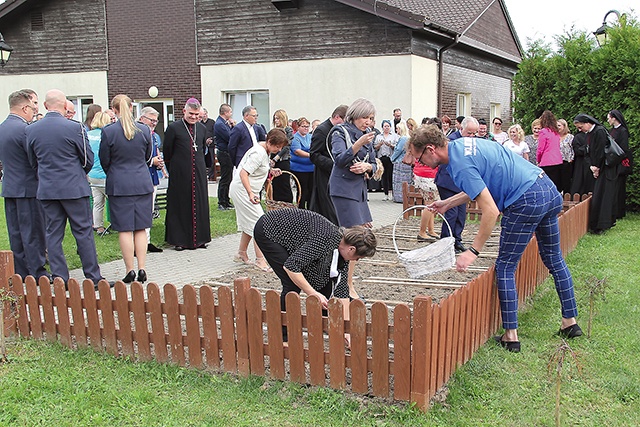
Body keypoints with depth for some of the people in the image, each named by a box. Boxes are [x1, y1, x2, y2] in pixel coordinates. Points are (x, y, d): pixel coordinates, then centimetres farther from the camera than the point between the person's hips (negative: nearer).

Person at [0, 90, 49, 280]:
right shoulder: (24, 129, -18)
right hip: (28, 188, -8)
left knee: (15, 232, 12)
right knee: (33, 232, -1)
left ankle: (20, 273, 19)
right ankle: (37, 273, 5)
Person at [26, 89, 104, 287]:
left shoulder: (31, 130, 1)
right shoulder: (75, 128, -12)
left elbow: (32, 161, 11)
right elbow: (88, 159, -4)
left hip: (46, 189, 4)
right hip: (74, 188, -4)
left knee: (53, 234, 9)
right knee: (83, 232, 2)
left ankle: (59, 278, 12)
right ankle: (93, 277, 7)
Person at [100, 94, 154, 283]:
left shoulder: (108, 131, -10)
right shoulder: (144, 130, -1)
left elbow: (105, 161, 0)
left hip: (119, 185, -3)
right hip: (143, 183, 3)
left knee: (125, 230, 3)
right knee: (141, 228, 8)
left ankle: (130, 270, 6)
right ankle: (141, 269, 7)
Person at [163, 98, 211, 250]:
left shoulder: (202, 128, 9)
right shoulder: (173, 128, -5)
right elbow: (167, 152, 1)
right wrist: (173, 171, 5)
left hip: (199, 173, 4)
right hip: (180, 175, -4)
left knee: (199, 204, 8)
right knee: (180, 205, 1)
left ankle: (199, 238, 17)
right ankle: (179, 239, 9)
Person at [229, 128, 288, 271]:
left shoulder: (265, 150, 9)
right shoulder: (259, 153, -22)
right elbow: (243, 173, -28)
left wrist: (270, 172, 7)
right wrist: (250, 194, -37)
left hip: (248, 190, 10)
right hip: (242, 190, -10)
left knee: (249, 224, 14)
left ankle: (241, 254, 26)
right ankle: (260, 259, -9)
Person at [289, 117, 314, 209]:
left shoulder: (311, 137, 14)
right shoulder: (295, 138, -6)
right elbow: (297, 151, -20)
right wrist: (310, 155, -33)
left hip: (311, 168, 6)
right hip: (299, 169, -6)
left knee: (311, 190, 8)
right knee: (302, 191, -4)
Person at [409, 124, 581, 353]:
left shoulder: (460, 165, -17)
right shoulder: (464, 144, 12)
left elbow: (491, 211, -22)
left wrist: (473, 251, -18)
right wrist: (446, 203, 29)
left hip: (527, 202, -10)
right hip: (549, 188, 10)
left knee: (505, 267, 3)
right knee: (554, 260, 20)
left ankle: (511, 336, 7)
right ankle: (570, 322, 32)